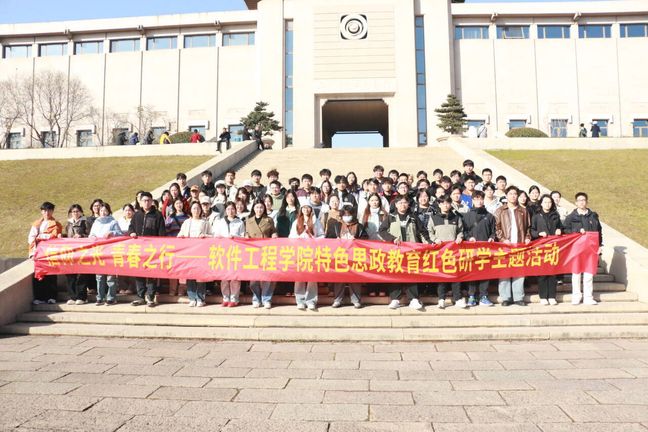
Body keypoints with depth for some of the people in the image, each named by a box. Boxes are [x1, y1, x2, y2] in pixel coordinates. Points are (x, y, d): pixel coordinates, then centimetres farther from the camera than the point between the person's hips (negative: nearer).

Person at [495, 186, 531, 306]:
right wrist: (503, 239, -9)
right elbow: (496, 227, 2)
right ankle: (505, 297, 1)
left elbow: (528, 227, 19)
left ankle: (518, 297, 5)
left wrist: (527, 238, 4)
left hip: (520, 245, 2)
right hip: (505, 245, -2)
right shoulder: (500, 211, 10)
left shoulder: (523, 211, 17)